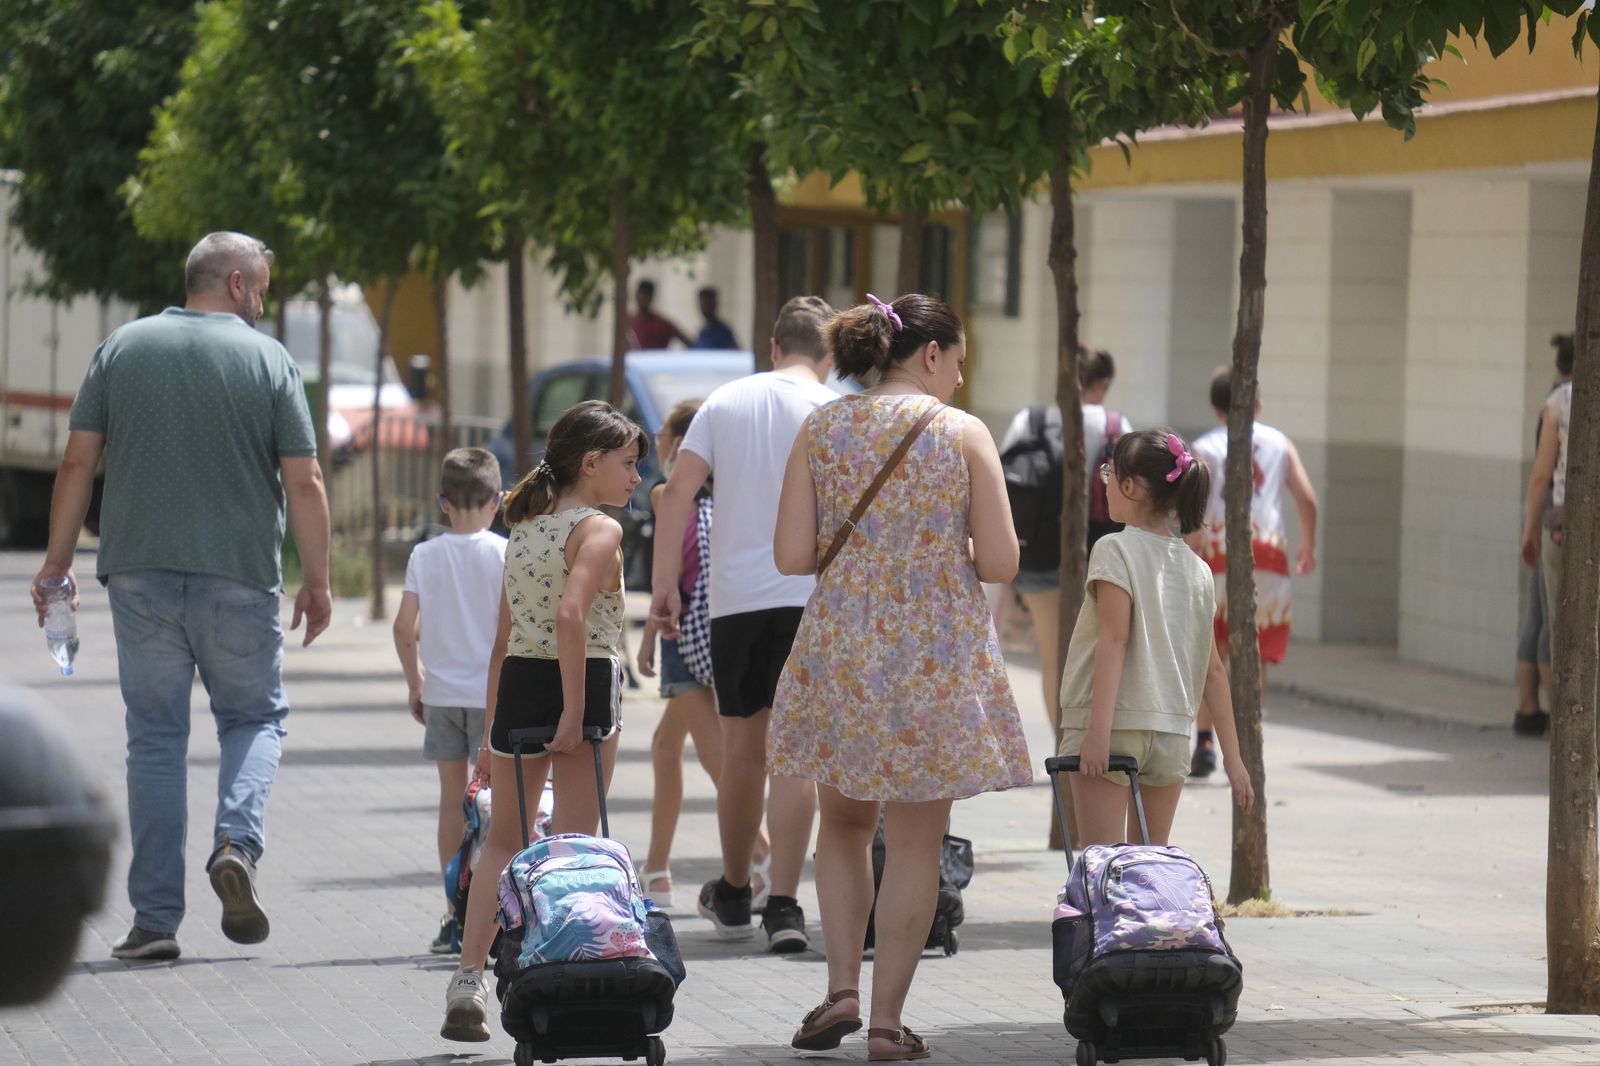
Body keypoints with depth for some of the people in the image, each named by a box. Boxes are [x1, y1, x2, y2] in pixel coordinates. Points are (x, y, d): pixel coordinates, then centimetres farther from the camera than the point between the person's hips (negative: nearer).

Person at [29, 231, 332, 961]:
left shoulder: (122, 348, 5)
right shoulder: (268, 360, -1)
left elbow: (78, 461, 3)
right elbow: (304, 482, -4)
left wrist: (58, 561, 9)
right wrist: (317, 581, 5)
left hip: (139, 573, 2)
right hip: (239, 577, -2)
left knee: (155, 739, 7)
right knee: (255, 716, 17)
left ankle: (155, 919, 3)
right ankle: (237, 841, -10)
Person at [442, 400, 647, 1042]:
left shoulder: (524, 529, 14)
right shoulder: (599, 529, -8)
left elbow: (503, 638, 15)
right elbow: (571, 615, -24)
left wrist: (491, 732, 18)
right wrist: (575, 711, -22)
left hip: (516, 683, 6)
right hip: (585, 683, -6)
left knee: (504, 842, 14)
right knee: (574, 846, 0)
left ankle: (468, 977, 5)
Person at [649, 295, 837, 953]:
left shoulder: (726, 401, 8)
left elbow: (679, 490, 1)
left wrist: (665, 583, 1)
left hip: (734, 598, 3)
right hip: (809, 598, -2)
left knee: (741, 755, 14)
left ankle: (733, 898, 28)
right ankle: (783, 905, -15)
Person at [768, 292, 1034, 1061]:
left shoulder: (820, 431, 1)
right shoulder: (964, 434, -6)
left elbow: (791, 556, -3)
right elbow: (1000, 562, -8)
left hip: (841, 651, 2)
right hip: (939, 655, -2)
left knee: (844, 824, 21)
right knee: (916, 841, 7)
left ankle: (842, 987, 7)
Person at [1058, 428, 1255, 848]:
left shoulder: (1114, 550, -5)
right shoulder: (1197, 569, 12)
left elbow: (1114, 639, -15)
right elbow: (1213, 669, 10)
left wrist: (1098, 728, -20)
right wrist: (1232, 755, 12)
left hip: (1111, 724, -6)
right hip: (1171, 732, 6)